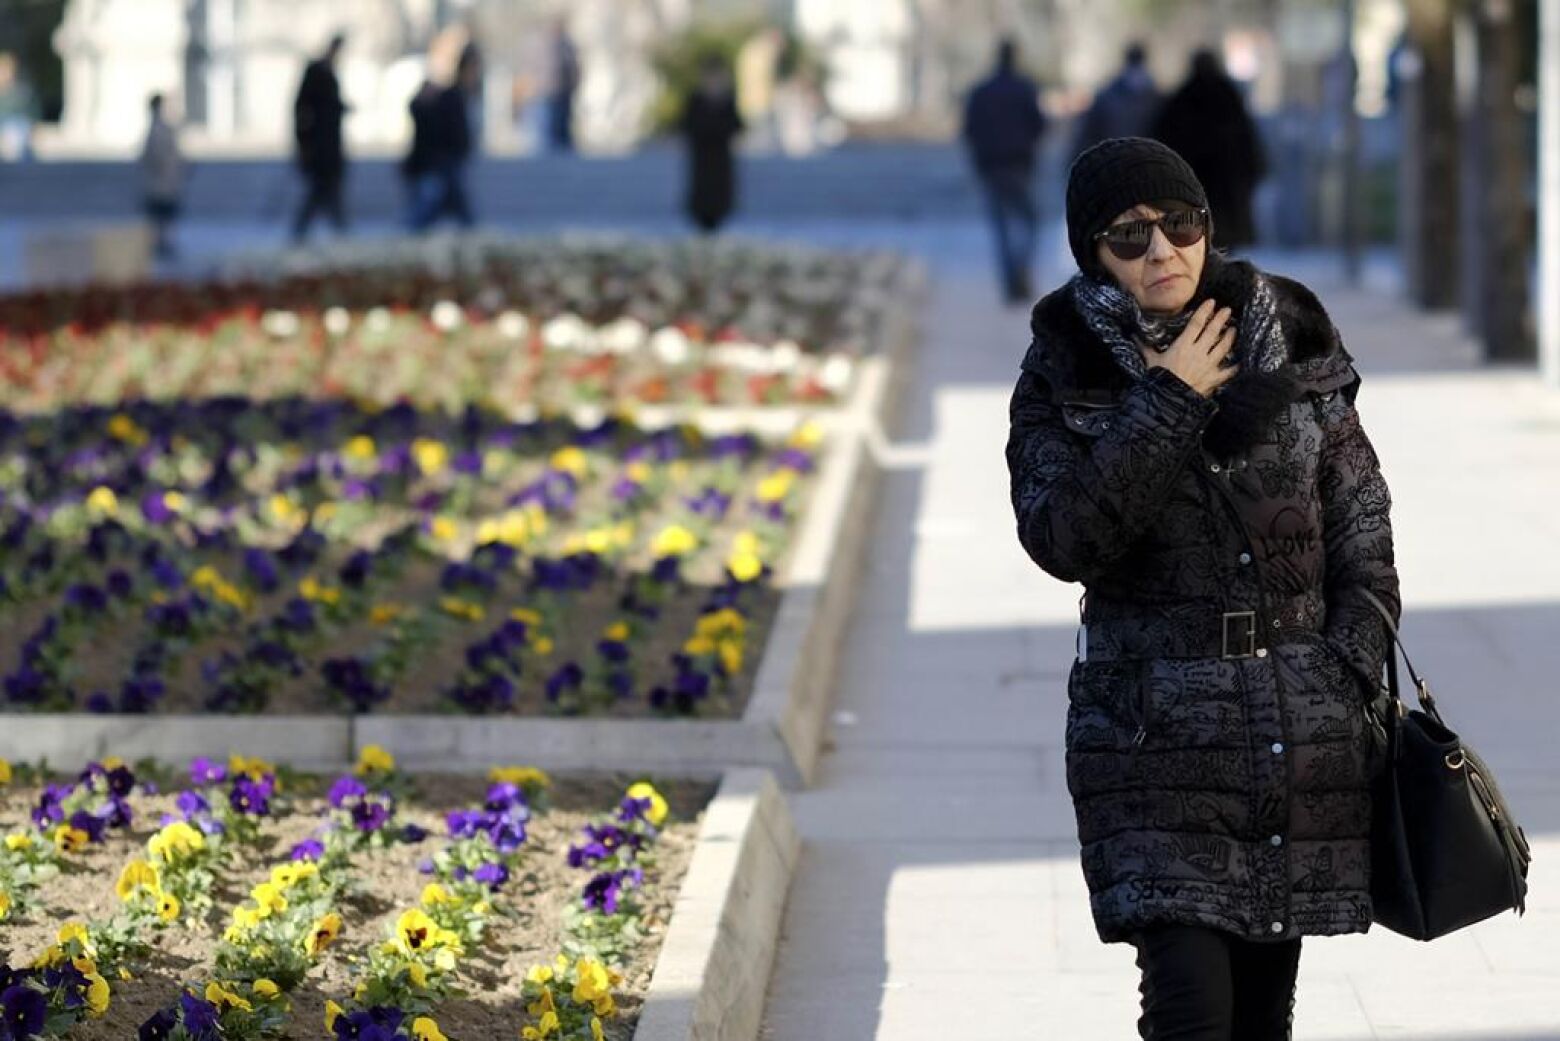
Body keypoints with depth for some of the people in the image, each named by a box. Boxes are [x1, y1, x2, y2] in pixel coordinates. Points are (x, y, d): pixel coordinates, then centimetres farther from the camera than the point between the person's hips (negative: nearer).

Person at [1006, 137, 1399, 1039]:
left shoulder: (1294, 345, 4)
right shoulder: (1064, 377, -2)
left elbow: (1360, 525, 9)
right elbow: (1061, 536, -15)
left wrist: (1356, 673, 0)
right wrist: (1165, 408, -18)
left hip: (1308, 723, 3)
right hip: (1156, 725, -3)